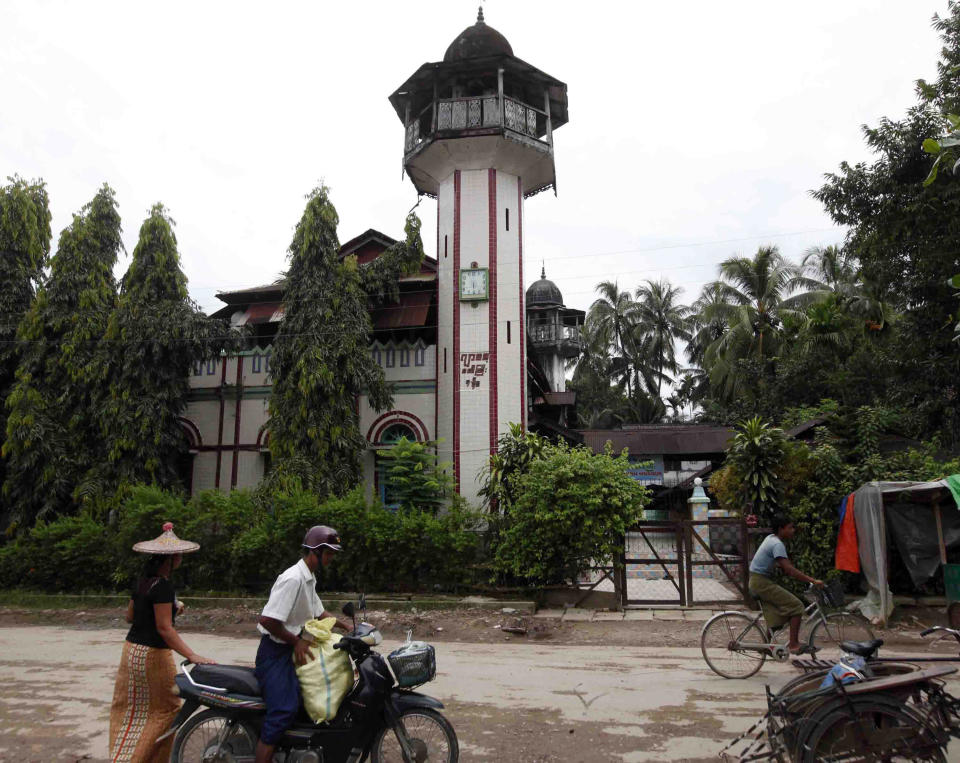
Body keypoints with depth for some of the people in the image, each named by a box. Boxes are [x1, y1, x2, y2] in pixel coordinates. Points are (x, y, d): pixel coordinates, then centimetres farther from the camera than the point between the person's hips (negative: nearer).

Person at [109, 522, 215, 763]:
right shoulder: (163, 586, -21)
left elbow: (130, 616, 14)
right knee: (164, 708, 7)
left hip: (132, 650, 8)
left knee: (131, 710, 16)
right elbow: (164, 628, -25)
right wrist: (192, 656, -29)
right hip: (152, 655, -8)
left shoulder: (143, 581, 5)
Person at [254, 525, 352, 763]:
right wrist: (296, 641, -16)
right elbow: (267, 620, -28)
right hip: (275, 652, -10)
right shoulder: (293, 578, -23)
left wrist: (347, 626, 11)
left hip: (290, 650, 10)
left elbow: (319, 612, 22)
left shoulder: (309, 579, 9)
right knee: (283, 712, -15)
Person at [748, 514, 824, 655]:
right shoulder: (777, 544, -19)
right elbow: (789, 570, -28)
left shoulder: (771, 538, 9)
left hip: (757, 582, 10)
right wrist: (813, 580, -29)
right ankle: (794, 645, -7)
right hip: (761, 582, -10)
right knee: (796, 606, -10)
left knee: (776, 621, 15)